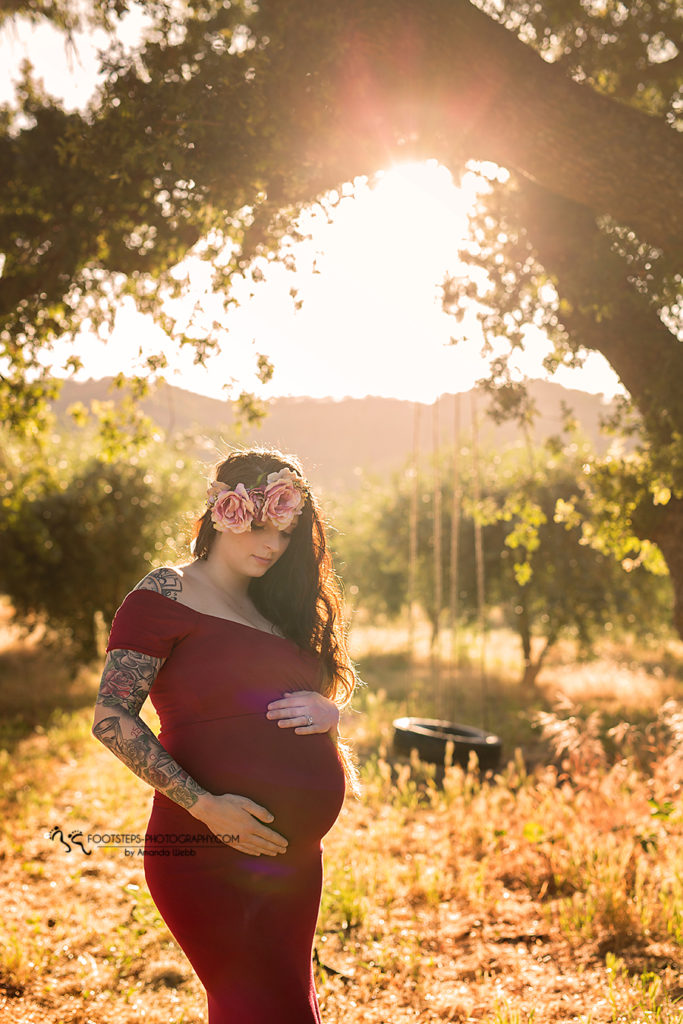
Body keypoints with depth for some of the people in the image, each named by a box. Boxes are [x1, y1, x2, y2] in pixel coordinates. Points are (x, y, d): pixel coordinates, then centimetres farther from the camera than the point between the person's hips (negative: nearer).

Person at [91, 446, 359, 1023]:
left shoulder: (278, 608, 17)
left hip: (294, 858, 7)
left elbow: (331, 688, 22)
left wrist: (327, 711, -3)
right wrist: (204, 805, -19)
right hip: (209, 859, -7)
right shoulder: (165, 595, -4)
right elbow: (112, 720, -12)